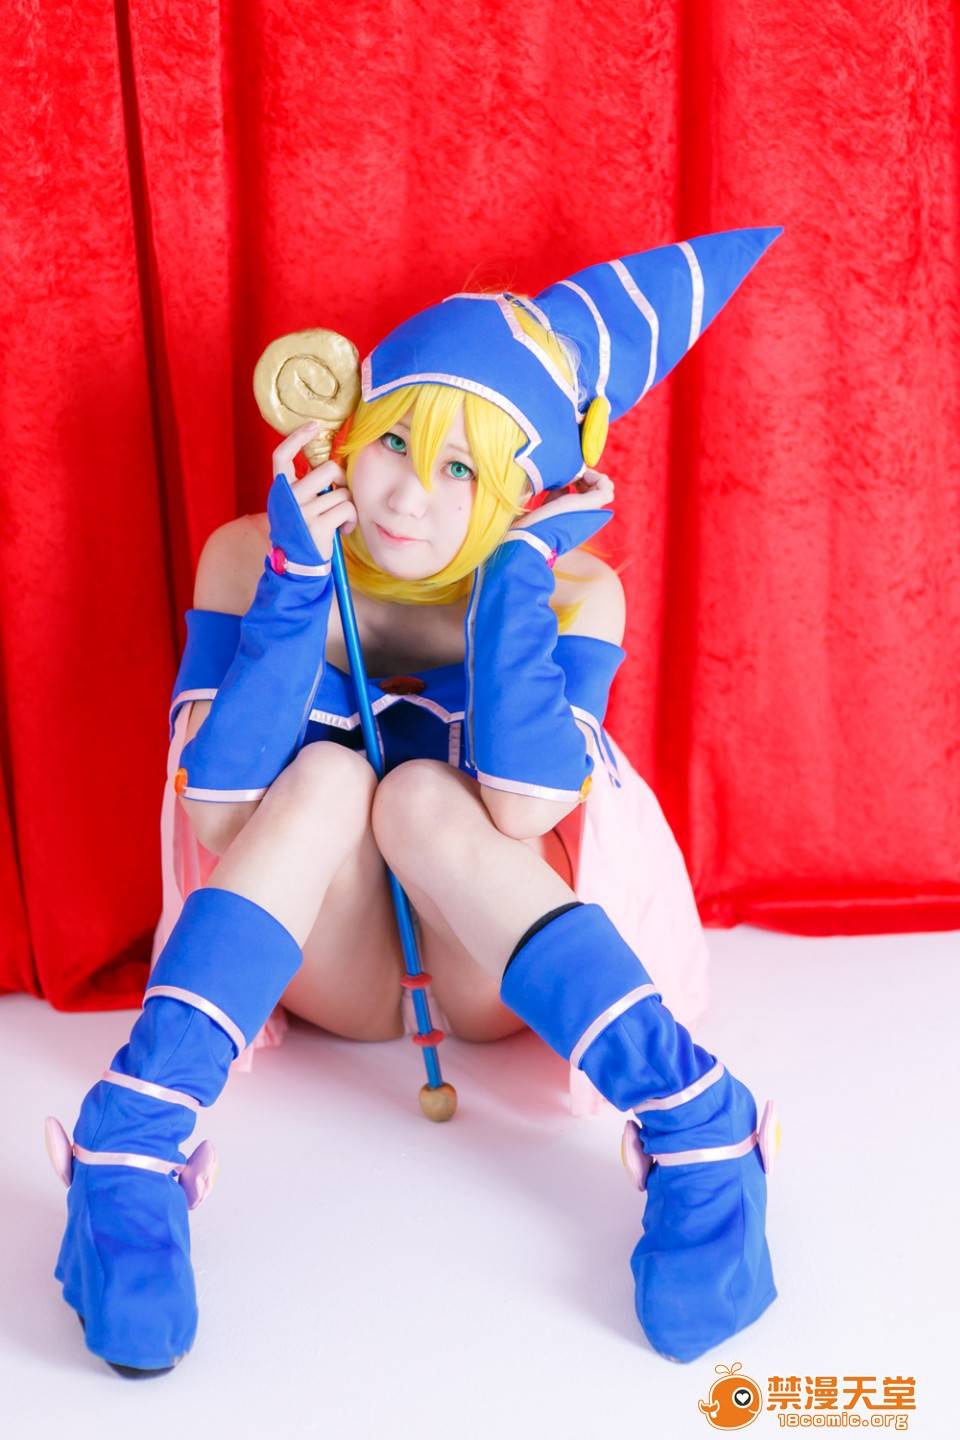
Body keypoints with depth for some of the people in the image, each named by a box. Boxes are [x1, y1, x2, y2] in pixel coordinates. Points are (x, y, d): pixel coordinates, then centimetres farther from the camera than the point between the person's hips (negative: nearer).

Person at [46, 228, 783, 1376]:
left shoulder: (575, 590, -12)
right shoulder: (249, 556, -11)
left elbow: (520, 814, -28)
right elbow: (218, 818, -22)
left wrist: (514, 571, -27)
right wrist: (297, 582, -29)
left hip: (498, 974, -1)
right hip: (330, 973, 1)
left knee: (421, 796, -30)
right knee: (325, 774, -28)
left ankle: (695, 1129, -38)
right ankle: (130, 1151, -36)